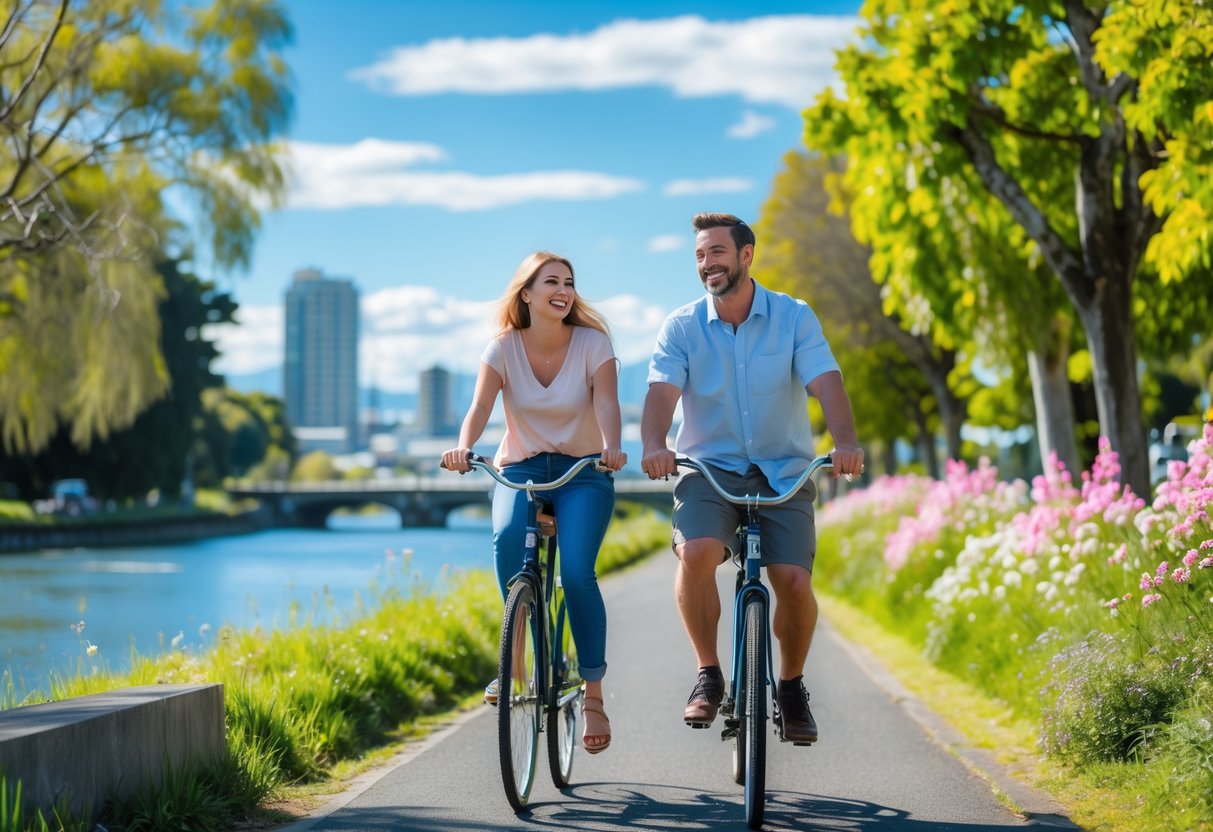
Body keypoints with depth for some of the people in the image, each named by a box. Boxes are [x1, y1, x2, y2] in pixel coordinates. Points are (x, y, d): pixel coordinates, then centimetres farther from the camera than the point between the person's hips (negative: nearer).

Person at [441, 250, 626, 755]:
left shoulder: (593, 343, -6)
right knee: (507, 537, -33)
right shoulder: (504, 348, -3)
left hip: (583, 473, -1)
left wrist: (611, 447, -41)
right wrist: (463, 448, -38)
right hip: (520, 470, 1)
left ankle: (593, 697, -13)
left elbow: (606, 402, -20)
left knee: (577, 571, -23)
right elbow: (481, 405, -17)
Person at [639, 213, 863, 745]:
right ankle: (708, 675, -10)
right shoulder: (682, 327, 0)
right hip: (709, 468, 0)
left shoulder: (794, 318, -2)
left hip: (784, 472, 0)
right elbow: (663, 390, -14)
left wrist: (845, 442, -34)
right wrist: (654, 445, -36)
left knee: (794, 582, -16)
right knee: (696, 552, -29)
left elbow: (826, 382, -15)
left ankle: (792, 687, 11)